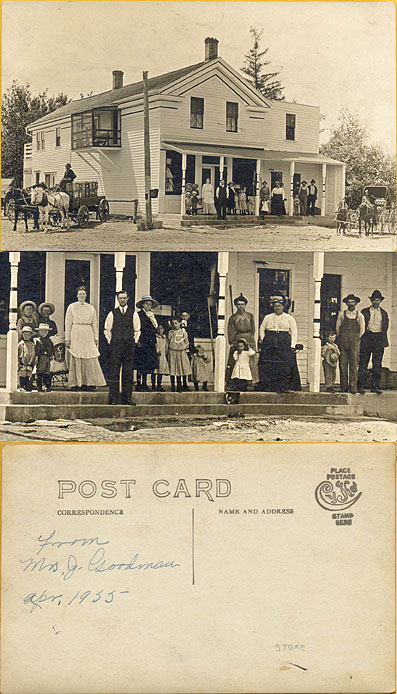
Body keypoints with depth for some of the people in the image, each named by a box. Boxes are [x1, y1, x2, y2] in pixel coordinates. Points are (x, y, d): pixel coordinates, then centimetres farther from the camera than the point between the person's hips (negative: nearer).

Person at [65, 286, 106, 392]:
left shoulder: (91, 308, 14)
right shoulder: (71, 307, 7)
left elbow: (94, 324, 15)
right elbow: (68, 323, 4)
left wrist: (96, 337, 8)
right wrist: (67, 338, -2)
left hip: (88, 335, 2)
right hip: (76, 334, -2)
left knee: (90, 359, -5)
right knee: (75, 360, -4)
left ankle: (90, 383, -2)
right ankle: (76, 384, 0)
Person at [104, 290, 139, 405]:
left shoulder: (133, 313, 9)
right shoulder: (112, 313, 6)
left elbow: (137, 329, 16)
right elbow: (107, 329, 12)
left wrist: (133, 341, 8)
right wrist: (110, 341, 5)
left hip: (129, 346, 2)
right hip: (115, 346, -2)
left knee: (128, 372, 2)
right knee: (114, 372, -6)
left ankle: (126, 397, 7)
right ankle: (113, 398, -3)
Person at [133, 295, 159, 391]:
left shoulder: (151, 315, 18)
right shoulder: (139, 314, -2)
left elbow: (155, 327, 10)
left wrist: (152, 317, 0)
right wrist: (138, 340, -13)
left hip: (150, 343, 6)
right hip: (141, 342, -6)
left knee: (147, 364, 4)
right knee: (140, 364, -6)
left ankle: (144, 383, 9)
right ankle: (138, 384, -4)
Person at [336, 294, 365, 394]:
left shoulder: (359, 316, 8)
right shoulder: (342, 314, 9)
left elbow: (362, 330, 11)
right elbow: (337, 328, 13)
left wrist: (356, 339, 8)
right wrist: (340, 339, 9)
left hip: (355, 342, -1)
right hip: (343, 342, 1)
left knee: (354, 365, -6)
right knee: (343, 364, -2)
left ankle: (353, 387, -4)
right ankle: (343, 387, 3)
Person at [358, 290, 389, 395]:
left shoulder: (384, 313, 15)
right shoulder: (365, 311, 9)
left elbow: (385, 328, 15)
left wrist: (385, 342, 7)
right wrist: (359, 339, -1)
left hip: (379, 338, 2)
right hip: (367, 337, -2)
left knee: (377, 364, 1)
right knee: (363, 363, -4)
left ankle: (375, 386, 5)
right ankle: (361, 386, 0)